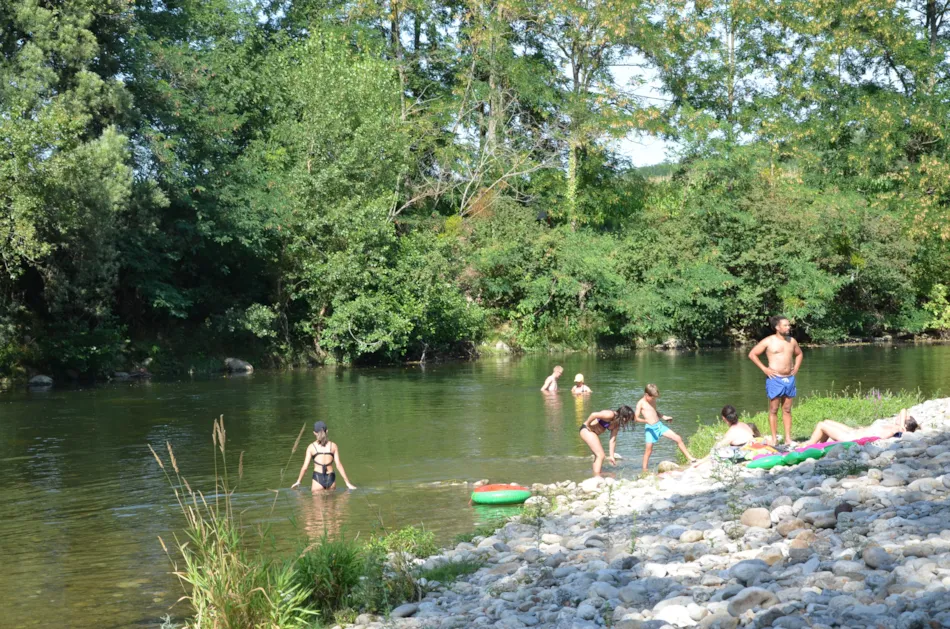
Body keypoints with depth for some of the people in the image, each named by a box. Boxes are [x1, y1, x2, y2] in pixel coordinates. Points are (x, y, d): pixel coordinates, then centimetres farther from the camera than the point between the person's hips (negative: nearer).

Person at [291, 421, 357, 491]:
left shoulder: (311, 447, 3)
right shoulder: (333, 446, 7)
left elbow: (305, 467, 2)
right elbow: (338, 465, 1)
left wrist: (298, 481, 16)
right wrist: (347, 483, 3)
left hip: (318, 478, -2)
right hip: (331, 479, 2)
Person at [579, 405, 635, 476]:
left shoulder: (617, 424, 5)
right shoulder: (610, 415, -23)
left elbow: (612, 440, 4)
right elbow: (594, 415, -34)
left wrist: (611, 456, 1)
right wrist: (587, 425, -19)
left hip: (593, 433, 10)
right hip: (587, 430, -10)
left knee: (598, 456, 17)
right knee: (600, 455, -12)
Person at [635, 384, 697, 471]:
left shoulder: (653, 401, 12)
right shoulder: (641, 403, -9)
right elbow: (636, 418, -14)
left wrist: (664, 417, 14)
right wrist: (646, 420, -31)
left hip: (659, 425, 6)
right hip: (650, 428, -6)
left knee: (678, 438, 1)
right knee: (648, 450, -7)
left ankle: (690, 458, 9)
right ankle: (644, 470, 3)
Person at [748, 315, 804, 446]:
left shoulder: (792, 341, 9)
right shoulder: (768, 341, -7)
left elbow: (799, 354, 28)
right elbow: (752, 354, -5)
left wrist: (796, 367, 13)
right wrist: (764, 369, -9)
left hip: (790, 378, 5)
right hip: (775, 379, -5)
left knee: (787, 409, 8)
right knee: (774, 409, 0)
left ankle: (788, 438, 11)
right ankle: (774, 439, 4)